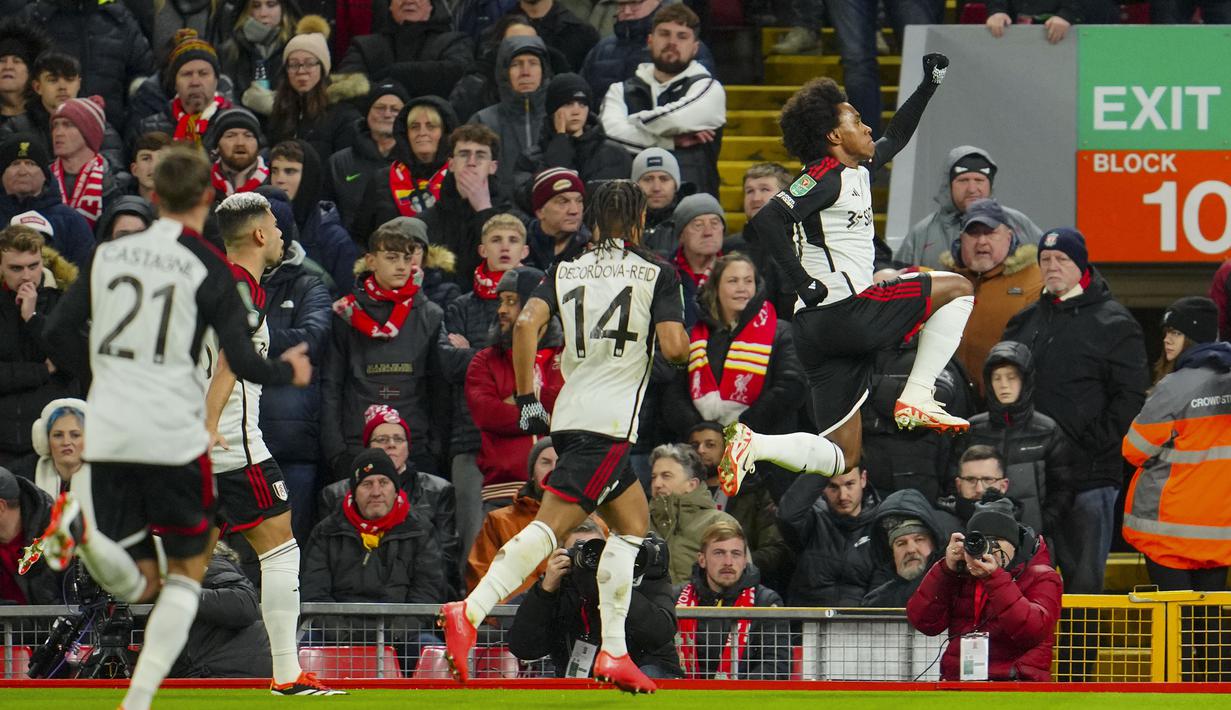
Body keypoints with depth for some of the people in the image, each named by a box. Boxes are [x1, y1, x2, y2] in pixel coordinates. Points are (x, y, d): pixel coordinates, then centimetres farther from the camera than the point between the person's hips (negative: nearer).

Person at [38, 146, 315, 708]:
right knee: (186, 574, 12)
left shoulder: (110, 254, 8)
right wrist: (289, 371, 15)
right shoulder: (205, 268, -4)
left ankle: (81, 530, -23)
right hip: (174, 438, -4)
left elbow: (58, 335, 10)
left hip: (109, 435, 4)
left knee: (136, 584, 9)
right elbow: (243, 363, -6)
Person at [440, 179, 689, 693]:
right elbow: (673, 347, -9)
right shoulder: (656, 274, 2)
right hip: (610, 421, -6)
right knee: (552, 524, -12)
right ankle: (471, 611, -30)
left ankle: (613, 653, 11)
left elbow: (527, 323, -2)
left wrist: (527, 398, 3)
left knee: (634, 521, 17)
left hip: (570, 415, 6)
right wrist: (685, 338, 15)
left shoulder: (565, 271, 14)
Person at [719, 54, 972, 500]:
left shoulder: (857, 171, 21)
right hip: (843, 311, -9)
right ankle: (916, 398, -2)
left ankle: (751, 445, -10)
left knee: (842, 456, 6)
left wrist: (928, 86, 35)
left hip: (820, 329, 9)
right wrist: (802, 282, -21)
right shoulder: (827, 176, -7)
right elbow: (767, 219, -20)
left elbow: (895, 139, 40)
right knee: (957, 289, 5)